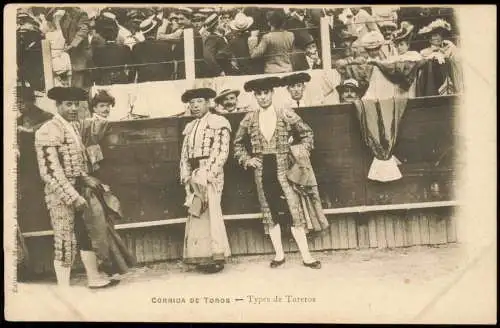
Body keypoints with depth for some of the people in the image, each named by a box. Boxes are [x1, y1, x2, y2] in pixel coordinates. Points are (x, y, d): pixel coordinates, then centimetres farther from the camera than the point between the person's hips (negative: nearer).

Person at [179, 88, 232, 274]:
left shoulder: (219, 123, 0)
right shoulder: (190, 127, 21)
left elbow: (222, 152, -9)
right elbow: (184, 154, 17)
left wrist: (207, 174, -15)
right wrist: (186, 176, 3)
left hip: (211, 174, -6)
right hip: (194, 176, 6)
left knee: (210, 213, -9)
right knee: (196, 214, 2)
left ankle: (216, 256, -1)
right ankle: (201, 257, 7)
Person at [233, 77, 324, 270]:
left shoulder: (286, 115, 0)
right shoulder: (249, 119, 5)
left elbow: (307, 133, 9)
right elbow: (238, 143, 17)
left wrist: (301, 151, -3)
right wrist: (247, 159, 4)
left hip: (283, 169, -2)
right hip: (262, 172, 2)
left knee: (294, 211, -5)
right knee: (270, 213, 7)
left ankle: (306, 256, 0)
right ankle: (279, 254, 17)